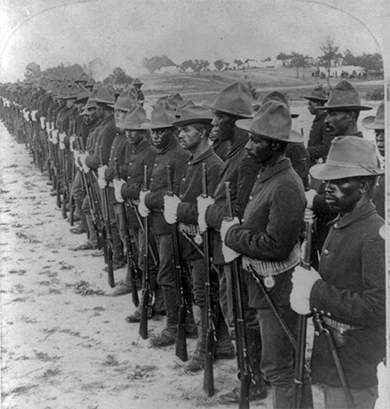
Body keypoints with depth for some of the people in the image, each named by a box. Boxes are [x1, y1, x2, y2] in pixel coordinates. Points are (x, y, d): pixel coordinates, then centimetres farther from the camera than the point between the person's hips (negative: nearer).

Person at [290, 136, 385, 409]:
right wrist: (304, 289, -3)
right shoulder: (339, 226, 8)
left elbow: (377, 309, -27)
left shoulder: (376, 235, -21)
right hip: (331, 355, 9)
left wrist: (317, 291, -25)